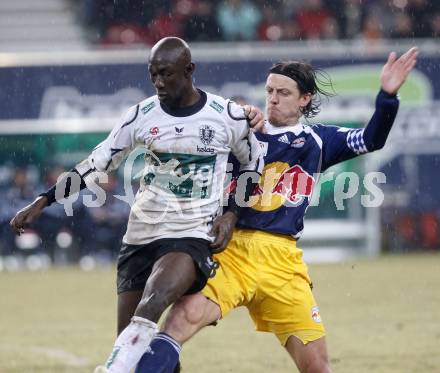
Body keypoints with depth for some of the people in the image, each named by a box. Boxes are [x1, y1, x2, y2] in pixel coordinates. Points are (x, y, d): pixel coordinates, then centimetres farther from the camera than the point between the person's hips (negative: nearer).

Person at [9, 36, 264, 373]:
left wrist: (232, 214, 0)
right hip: (141, 233, 4)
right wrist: (43, 202, 2)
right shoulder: (143, 115, 2)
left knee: (152, 305, -32)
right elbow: (97, 164, 7)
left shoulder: (228, 116, -3)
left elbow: (254, 167, 13)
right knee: (129, 341, 2)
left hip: (192, 236, -4)